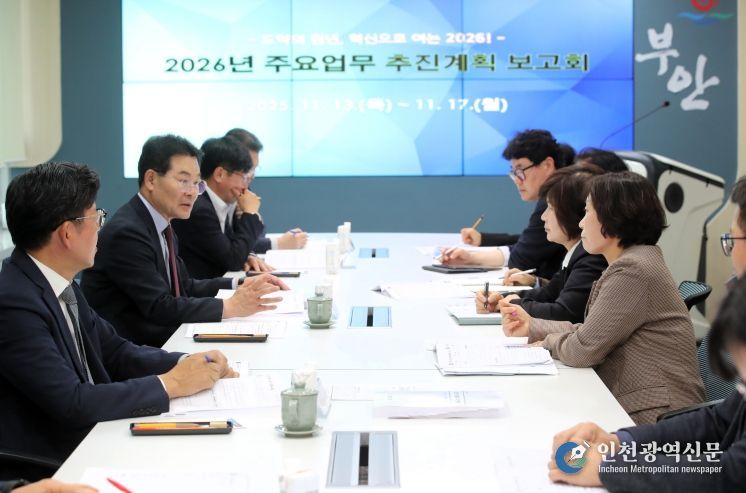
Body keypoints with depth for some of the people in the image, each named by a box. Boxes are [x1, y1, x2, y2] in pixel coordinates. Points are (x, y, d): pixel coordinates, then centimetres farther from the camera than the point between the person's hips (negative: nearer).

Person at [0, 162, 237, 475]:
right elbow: (72, 403, -24)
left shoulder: (61, 285, 4)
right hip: (44, 469, -7)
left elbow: (116, 352, 11)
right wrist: (170, 384, -17)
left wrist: (187, 364, -5)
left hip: (87, 443, 7)